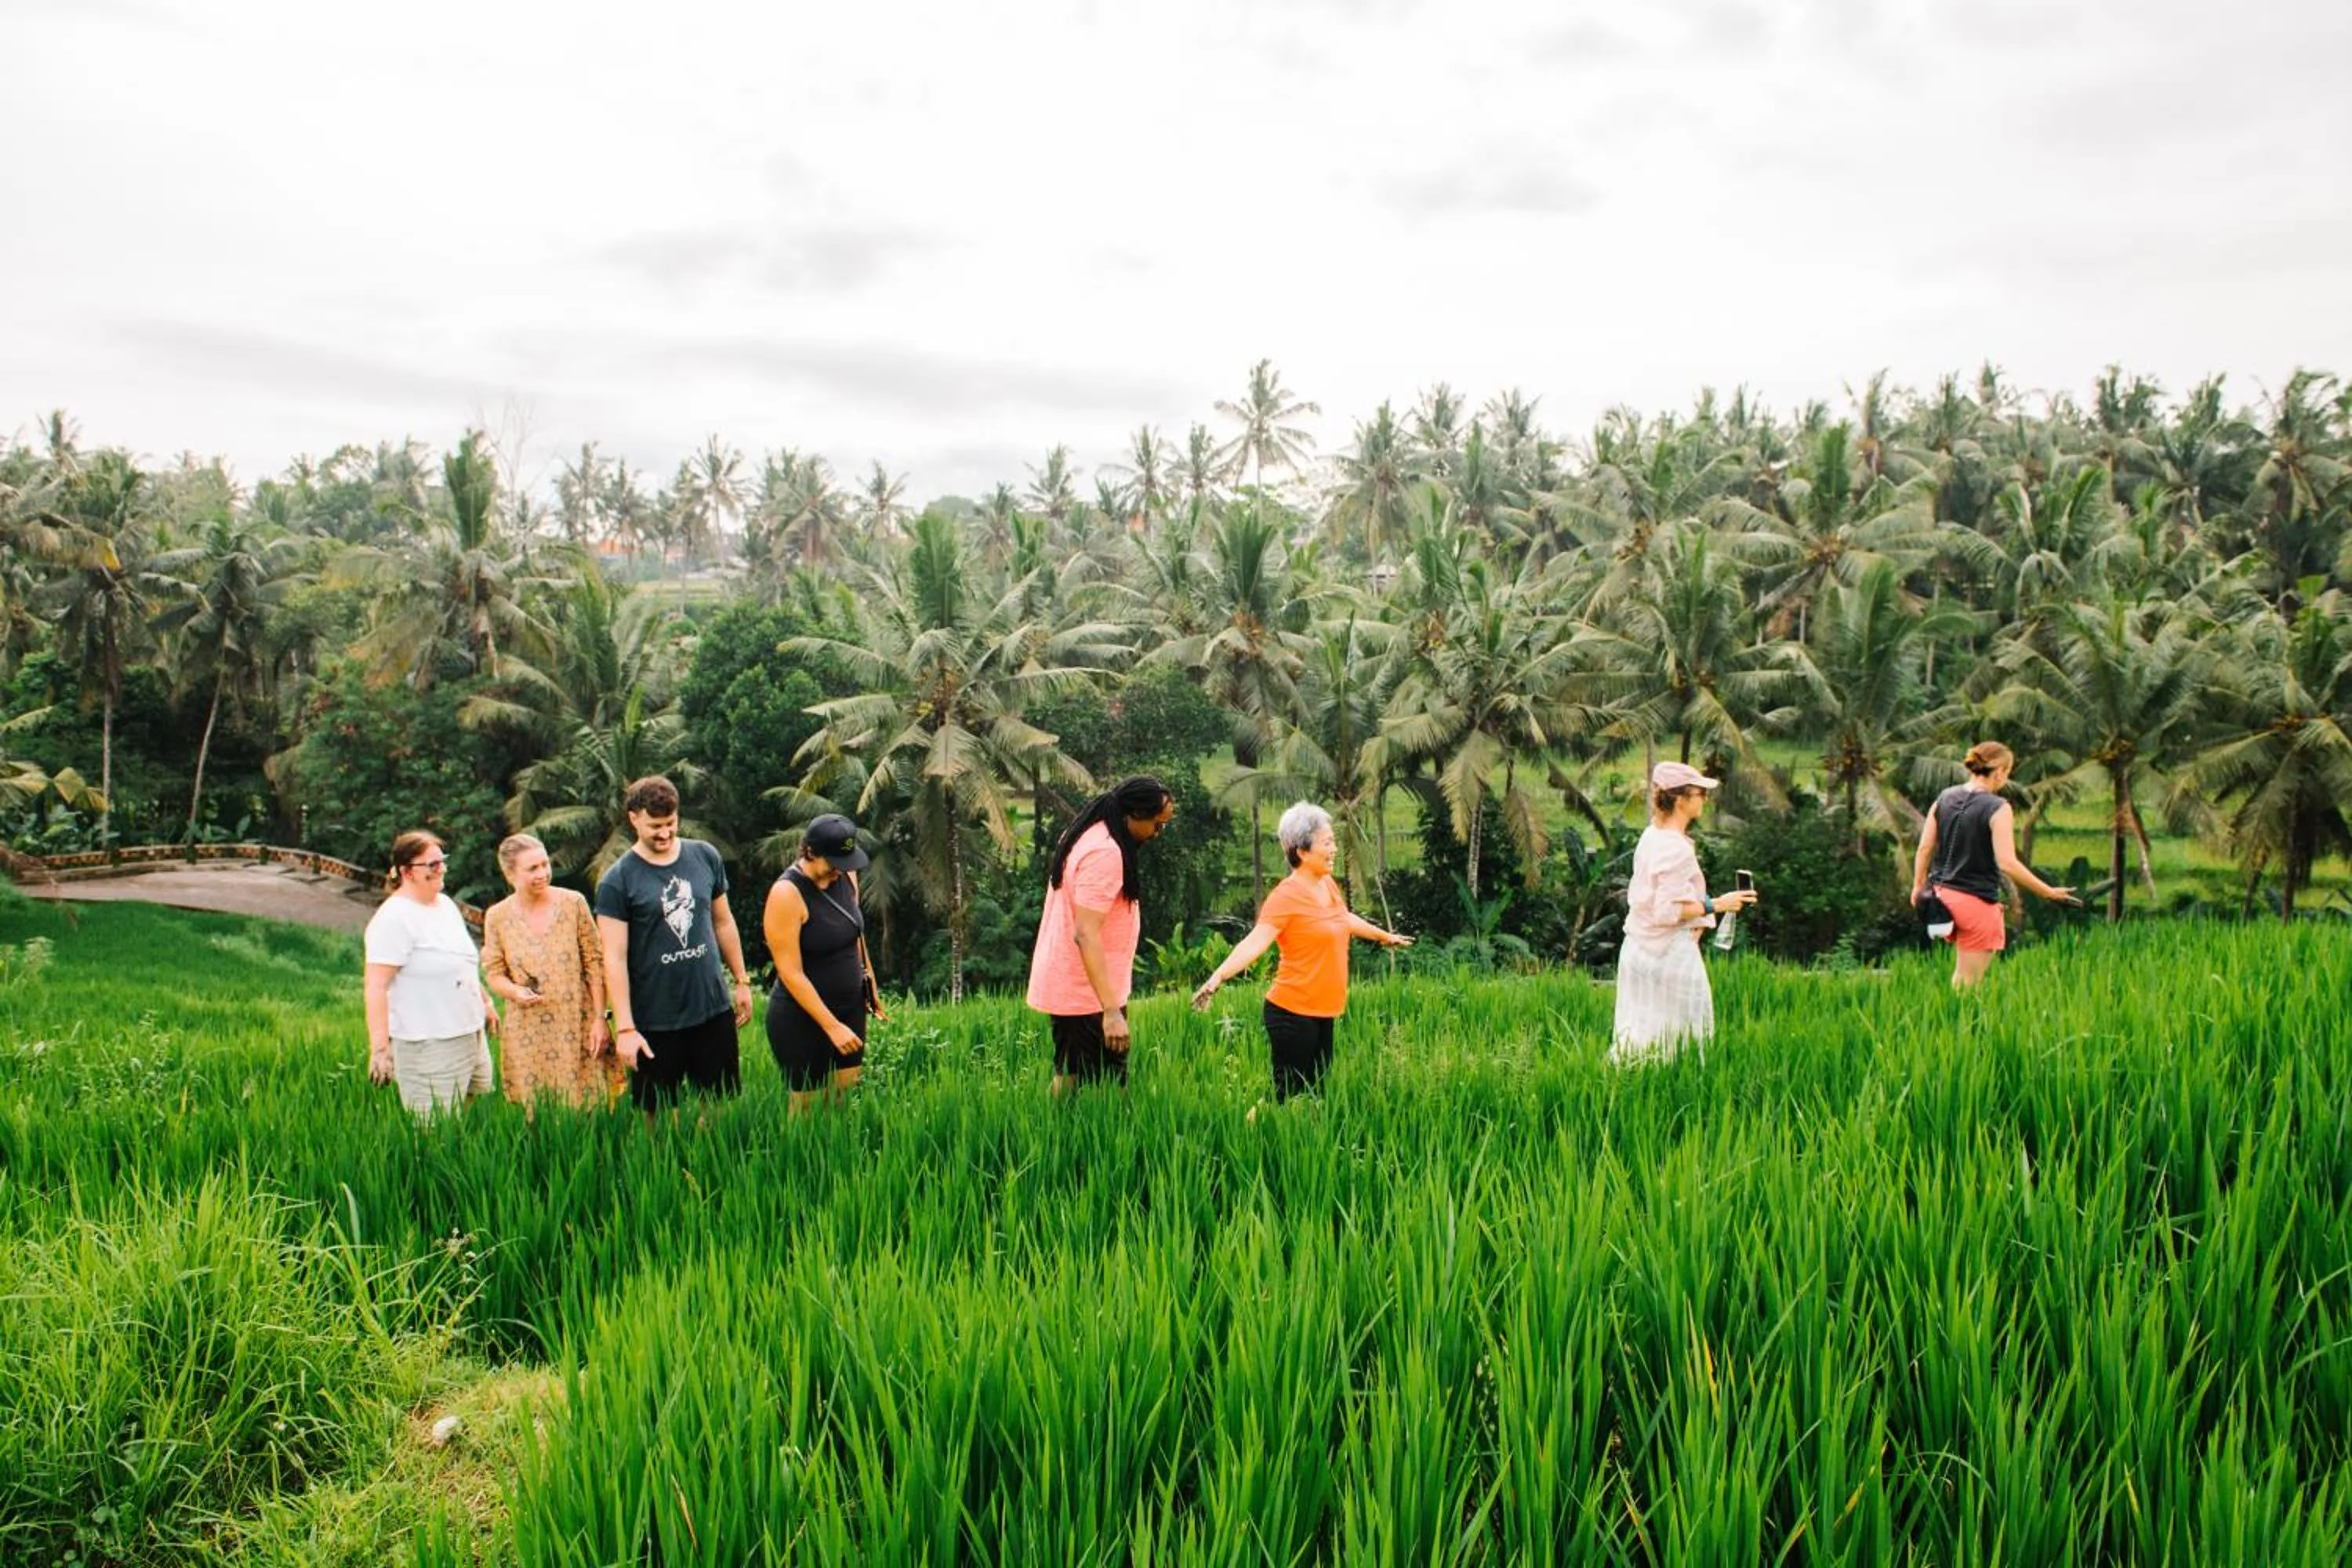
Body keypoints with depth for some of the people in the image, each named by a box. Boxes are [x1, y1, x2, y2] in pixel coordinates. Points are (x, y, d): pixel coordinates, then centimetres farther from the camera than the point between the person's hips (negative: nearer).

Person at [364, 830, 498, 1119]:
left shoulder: (446, 904, 12)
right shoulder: (393, 919, -15)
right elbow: (377, 987, -20)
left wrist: (485, 1001, 29)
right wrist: (379, 1048, -25)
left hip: (471, 1035, 9)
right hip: (427, 1045, -9)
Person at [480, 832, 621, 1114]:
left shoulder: (573, 903, -2)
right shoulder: (497, 917, 1)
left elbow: (595, 963, 0)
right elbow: (494, 972, 7)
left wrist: (599, 1019, -4)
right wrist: (515, 991, -16)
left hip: (578, 1027, -1)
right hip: (527, 1035, 1)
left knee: (588, 1110, 1)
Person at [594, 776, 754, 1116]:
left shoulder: (705, 858, 3)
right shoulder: (617, 881, -9)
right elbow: (615, 958, -11)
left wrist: (741, 982, 14)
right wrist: (625, 1028, -15)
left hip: (714, 1009, 3)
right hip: (655, 1022, -3)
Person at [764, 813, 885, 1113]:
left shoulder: (845, 875, -1)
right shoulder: (787, 894, -22)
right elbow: (791, 973, -22)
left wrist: (870, 983, 21)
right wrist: (832, 1027, -23)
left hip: (849, 1006, 6)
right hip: (802, 1017, -6)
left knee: (843, 1098, 9)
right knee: (806, 1106, 3)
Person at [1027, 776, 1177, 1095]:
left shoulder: (1085, 835, 8)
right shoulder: (1105, 853, -22)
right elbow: (1086, 935, -27)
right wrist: (1111, 1010, -30)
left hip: (1063, 986, 10)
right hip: (1088, 995, -10)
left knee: (1069, 1079, 16)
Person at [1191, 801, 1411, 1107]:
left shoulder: (1329, 885, 8)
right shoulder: (1287, 895, -17)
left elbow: (1347, 919, 29)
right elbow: (1255, 941, -28)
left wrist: (1385, 936, 44)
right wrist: (1217, 977, -44)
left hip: (1323, 1012, 8)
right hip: (1293, 1013, -8)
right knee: (1289, 1096, -5)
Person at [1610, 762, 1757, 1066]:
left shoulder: (1650, 836, 8)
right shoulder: (1677, 849, -20)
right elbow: (1668, 910, -22)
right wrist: (1715, 905, -17)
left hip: (1638, 948, 9)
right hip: (1671, 952, -9)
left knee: (1638, 1028, 14)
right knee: (1682, 1031, 0)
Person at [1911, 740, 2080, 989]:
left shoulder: (1945, 798, 4)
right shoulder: (1997, 808, -14)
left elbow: (1924, 849, 7)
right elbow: (2007, 863, -20)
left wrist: (1918, 887, 19)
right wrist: (2049, 893, -13)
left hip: (1942, 894, 6)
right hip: (1976, 903, -6)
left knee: (1963, 972, 24)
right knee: (1968, 981, 4)